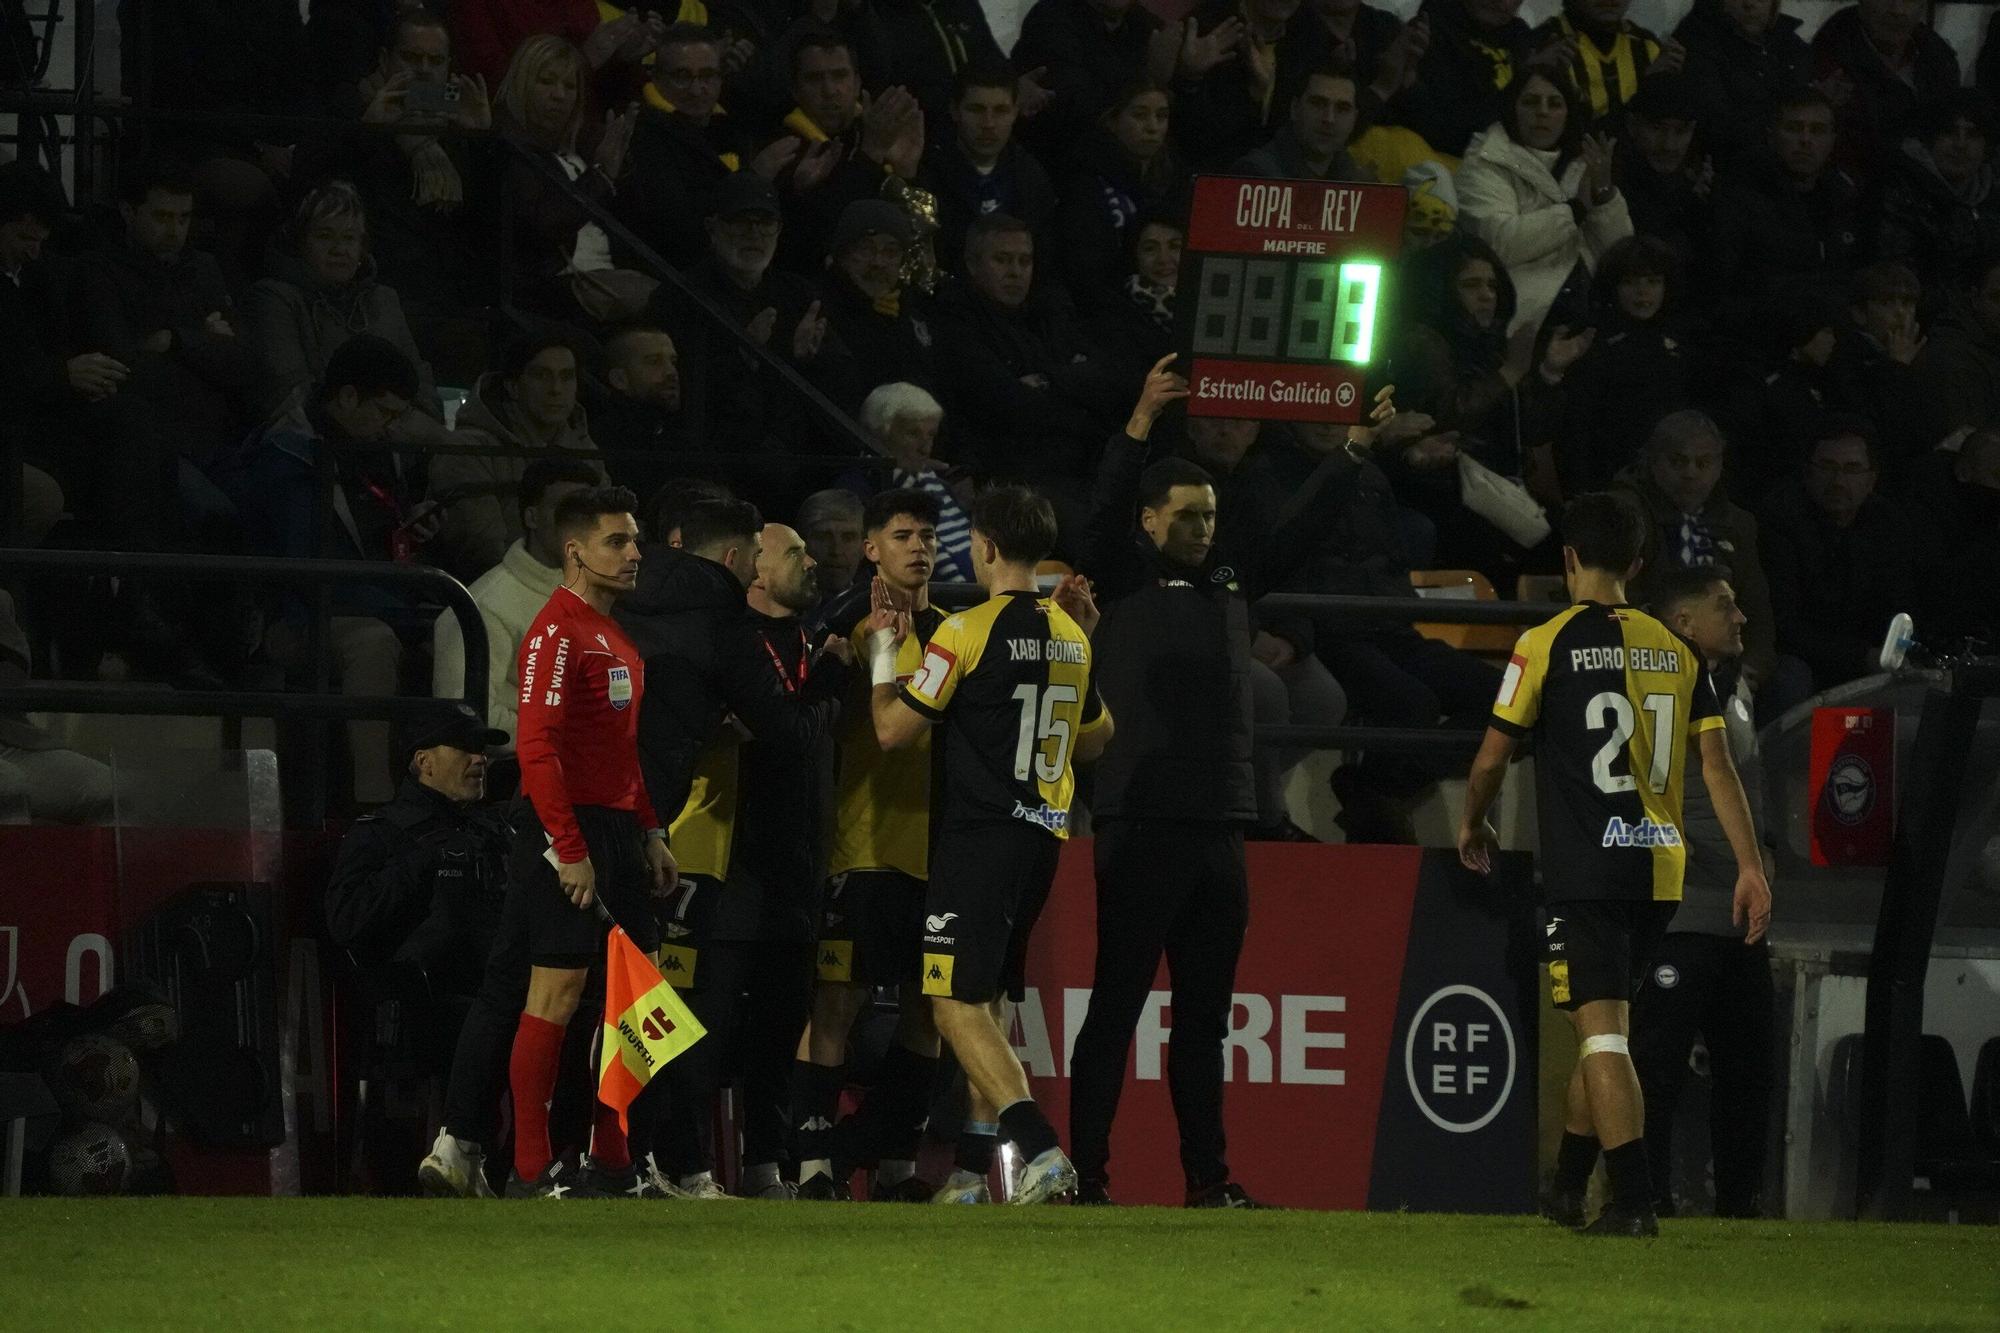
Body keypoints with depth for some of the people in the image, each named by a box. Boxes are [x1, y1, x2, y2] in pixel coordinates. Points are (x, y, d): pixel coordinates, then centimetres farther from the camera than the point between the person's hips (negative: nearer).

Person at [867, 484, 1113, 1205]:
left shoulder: (967, 630, -11)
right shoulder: (1069, 636, 11)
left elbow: (893, 729, -8)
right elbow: (1092, 740, 25)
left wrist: (882, 650, 7)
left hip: (980, 836, -8)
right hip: (1042, 837, 8)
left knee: (957, 1005, -10)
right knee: (984, 1001, 17)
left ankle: (1041, 1150, -25)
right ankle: (973, 1171, 19)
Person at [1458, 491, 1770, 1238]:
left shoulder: (1548, 645, -4)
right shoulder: (1676, 651, 10)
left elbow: (1492, 758, 1)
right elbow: (1717, 765, 6)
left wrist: (1473, 825, 20)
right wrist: (1751, 869, 5)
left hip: (1585, 868, -5)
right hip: (1660, 868, 5)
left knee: (1603, 1034, -6)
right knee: (1601, 1028, 19)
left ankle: (1634, 1201, -16)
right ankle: (1568, 1186, 28)